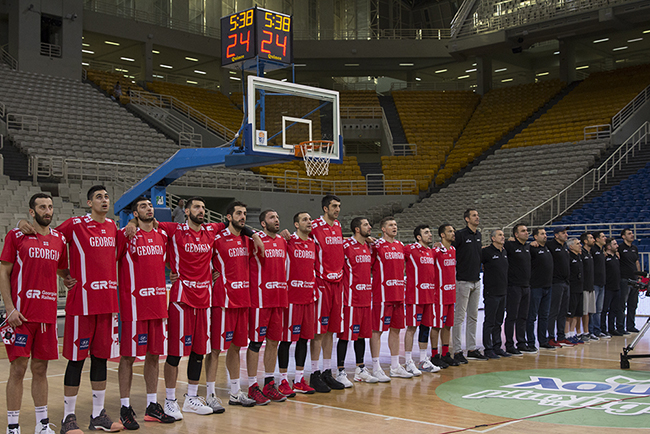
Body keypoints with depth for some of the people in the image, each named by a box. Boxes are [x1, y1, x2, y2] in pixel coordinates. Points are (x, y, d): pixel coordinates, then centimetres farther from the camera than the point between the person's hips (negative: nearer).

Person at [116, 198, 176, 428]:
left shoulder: (162, 235, 12)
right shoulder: (126, 235, -5)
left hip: (158, 303, 6)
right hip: (133, 304, -6)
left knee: (154, 355, 10)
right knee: (128, 356, 0)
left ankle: (152, 405, 20)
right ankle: (125, 408, 9)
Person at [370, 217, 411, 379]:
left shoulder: (400, 246, 15)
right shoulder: (376, 246, -8)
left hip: (398, 294, 8)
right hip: (382, 295, -8)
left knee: (396, 329, 12)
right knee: (377, 330, -4)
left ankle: (395, 367, 21)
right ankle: (376, 368, 1)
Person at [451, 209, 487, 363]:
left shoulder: (478, 235, 12)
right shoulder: (460, 234, -11)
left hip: (476, 281, 8)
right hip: (463, 281, -8)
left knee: (473, 317, 12)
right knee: (459, 317, -4)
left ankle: (472, 349, 20)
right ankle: (457, 351, 1)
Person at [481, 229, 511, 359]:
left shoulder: (505, 252, 12)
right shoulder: (487, 252, -11)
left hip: (503, 292, 7)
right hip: (491, 293, -7)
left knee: (498, 322, 13)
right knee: (489, 322, -1)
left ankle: (497, 347, 20)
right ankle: (488, 349, 6)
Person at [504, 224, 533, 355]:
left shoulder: (528, 247, 13)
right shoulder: (510, 246, -9)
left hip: (526, 286, 7)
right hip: (514, 286, -7)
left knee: (523, 317, 12)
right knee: (512, 317, -3)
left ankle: (522, 343, 20)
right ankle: (509, 345, 3)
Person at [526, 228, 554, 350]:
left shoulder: (547, 248, 15)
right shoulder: (532, 249, -10)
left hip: (547, 287, 8)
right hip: (536, 287, -8)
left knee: (544, 316, 13)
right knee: (532, 316, -1)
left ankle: (543, 341, 20)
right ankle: (530, 342, 4)